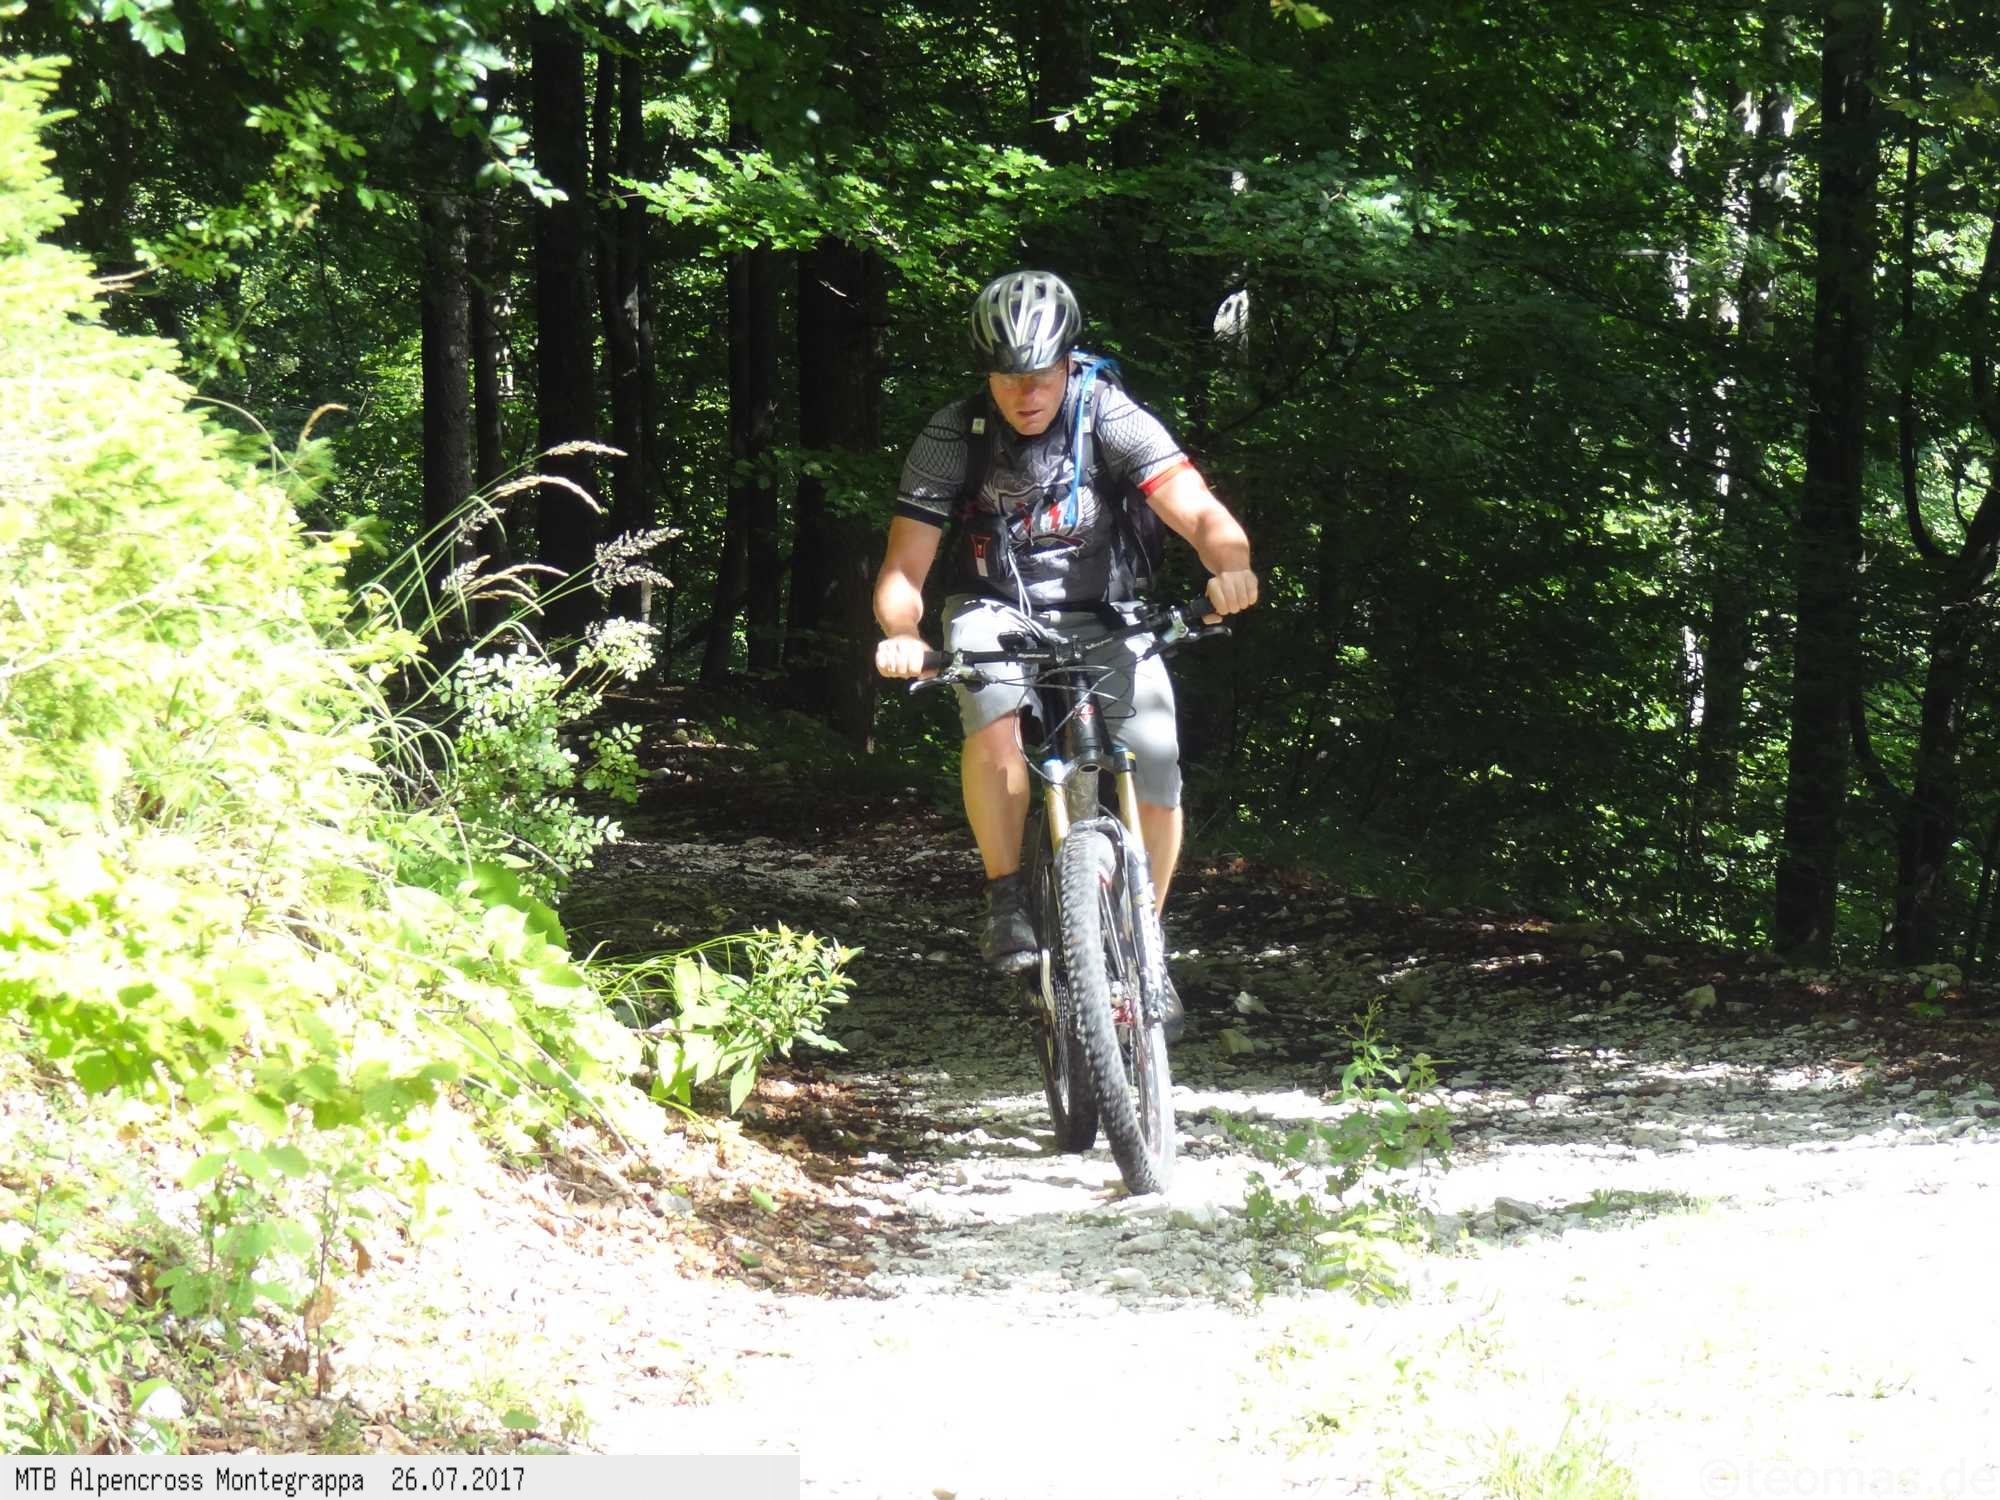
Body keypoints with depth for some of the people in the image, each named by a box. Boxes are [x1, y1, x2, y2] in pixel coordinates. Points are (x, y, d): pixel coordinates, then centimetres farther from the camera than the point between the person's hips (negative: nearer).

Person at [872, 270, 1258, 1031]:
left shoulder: (1109, 418, -16)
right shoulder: (952, 436, -14)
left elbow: (1195, 509, -28)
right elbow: (905, 565, -17)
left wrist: (1230, 561, -50)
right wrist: (900, 636, -39)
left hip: (1103, 616, 1)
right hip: (997, 611, -1)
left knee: (1155, 765, -19)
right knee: (994, 711, -35)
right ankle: (1007, 900, -18)